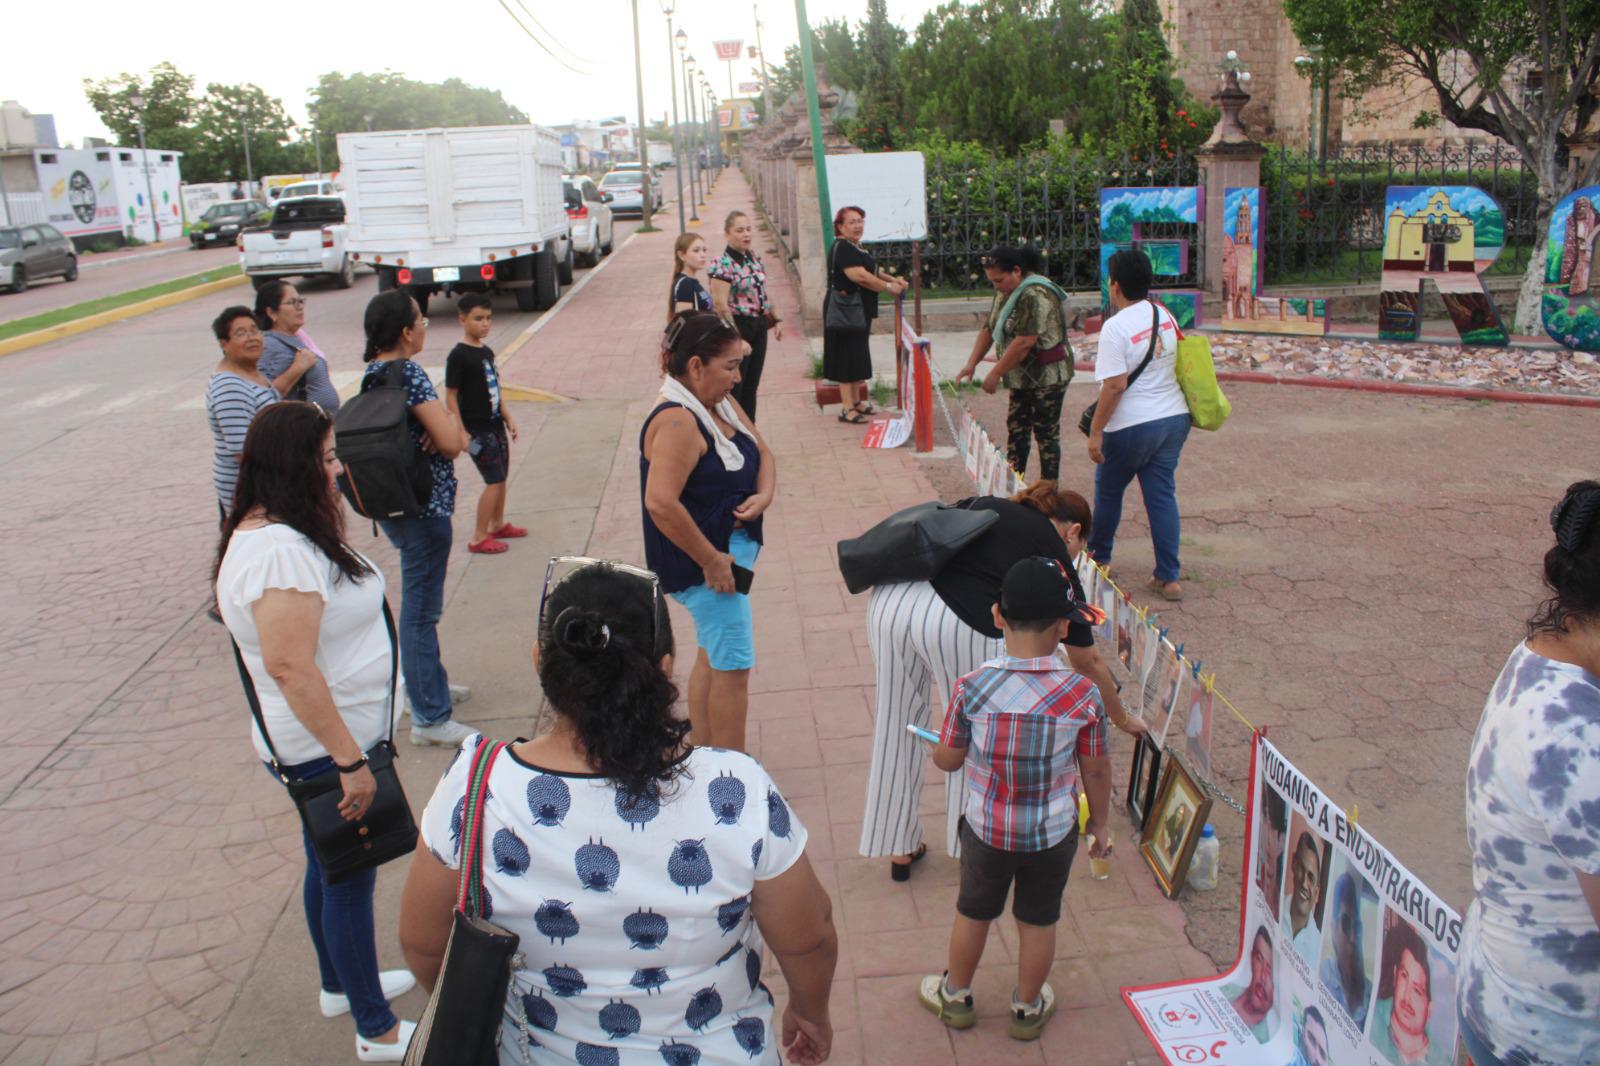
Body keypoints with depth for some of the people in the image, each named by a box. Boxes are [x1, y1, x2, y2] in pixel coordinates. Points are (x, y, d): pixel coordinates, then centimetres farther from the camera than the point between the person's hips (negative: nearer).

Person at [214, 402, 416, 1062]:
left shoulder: (271, 535, 5)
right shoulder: (281, 552, -29)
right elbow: (290, 667, -32)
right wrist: (350, 761, -29)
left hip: (331, 739, 10)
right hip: (326, 747, -10)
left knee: (330, 869, 25)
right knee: (349, 882, 5)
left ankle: (341, 983, 46)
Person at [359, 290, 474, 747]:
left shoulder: (374, 374, 10)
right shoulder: (408, 373, -19)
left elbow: (455, 439, 11)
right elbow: (451, 440, -24)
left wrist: (450, 429, -11)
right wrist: (450, 418, -3)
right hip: (422, 505, -10)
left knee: (419, 603, 23)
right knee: (421, 609, -2)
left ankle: (429, 686, 39)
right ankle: (430, 718, 8)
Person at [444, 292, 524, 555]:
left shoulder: (487, 352, 9)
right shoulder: (458, 356, -15)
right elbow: (451, 397, -15)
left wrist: (507, 418, 16)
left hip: (494, 425, 8)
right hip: (476, 430, -8)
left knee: (501, 477, 15)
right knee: (494, 480, -8)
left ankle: (498, 525, 32)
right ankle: (478, 538, 1)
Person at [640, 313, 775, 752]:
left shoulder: (722, 404, 6)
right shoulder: (677, 422, -24)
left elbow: (762, 452, 16)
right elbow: (660, 503, -33)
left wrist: (764, 495, -6)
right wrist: (711, 561, -26)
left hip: (731, 546, 10)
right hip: (702, 557, -10)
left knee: (712, 656, 20)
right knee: (734, 665, -3)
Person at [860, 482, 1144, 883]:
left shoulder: (984, 504, 29)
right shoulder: (1057, 563, 17)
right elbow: (1088, 662, 26)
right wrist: (1122, 719, 41)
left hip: (890, 597, 5)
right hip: (960, 622, -5)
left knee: (897, 724, 20)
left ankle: (898, 848, 36)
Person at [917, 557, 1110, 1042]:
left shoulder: (972, 688, -22)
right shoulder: (1083, 695, -20)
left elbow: (947, 760, -11)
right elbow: (1096, 770, -8)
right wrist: (1099, 823, 9)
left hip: (986, 829, 0)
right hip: (1053, 833, 0)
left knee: (973, 913, 22)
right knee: (1039, 920, 22)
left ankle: (956, 996, 44)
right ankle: (1027, 1007, 42)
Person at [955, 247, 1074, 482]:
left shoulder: (1035, 295, -22)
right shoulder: (1005, 293, 9)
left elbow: (1025, 342, -28)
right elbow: (989, 329, 11)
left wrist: (995, 374, -22)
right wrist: (971, 364, -1)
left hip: (1047, 376, -9)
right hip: (1023, 376, 10)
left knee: (1046, 433, -2)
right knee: (1016, 429, 13)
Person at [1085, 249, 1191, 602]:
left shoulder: (1115, 327, -17)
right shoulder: (1165, 315, 5)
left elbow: (1115, 386, -21)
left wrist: (1095, 431, -16)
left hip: (1132, 426, -6)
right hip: (1174, 418, 6)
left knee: (1108, 492, 15)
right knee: (1163, 494, 8)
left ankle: (1097, 557, 33)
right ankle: (1169, 577, 7)